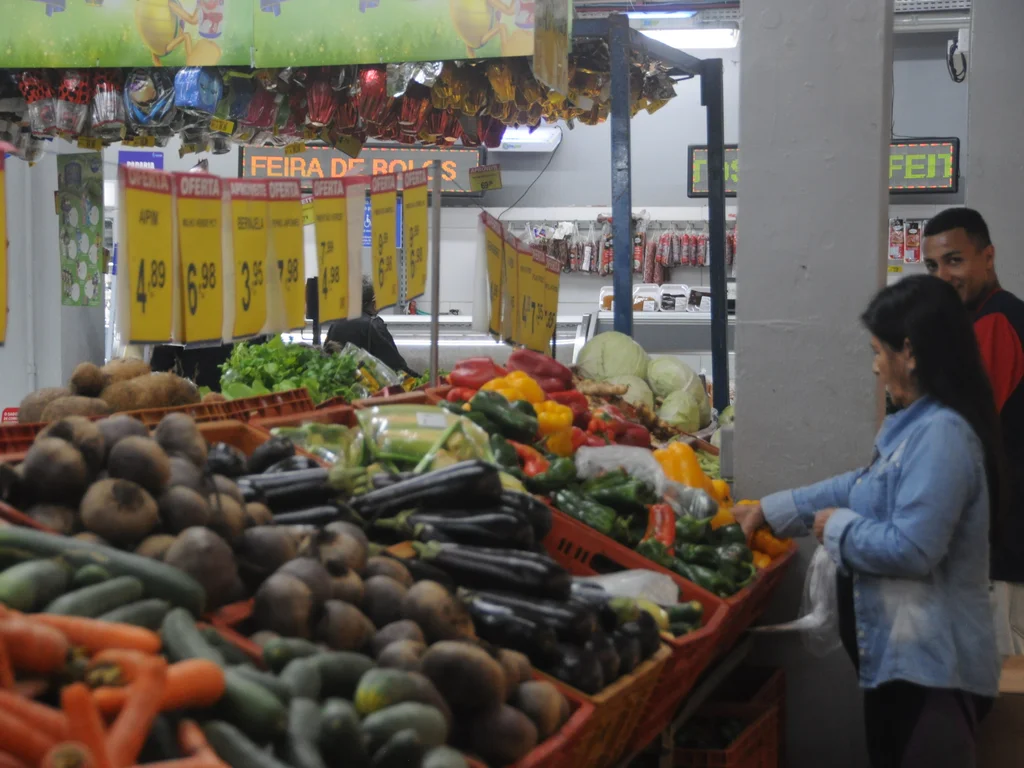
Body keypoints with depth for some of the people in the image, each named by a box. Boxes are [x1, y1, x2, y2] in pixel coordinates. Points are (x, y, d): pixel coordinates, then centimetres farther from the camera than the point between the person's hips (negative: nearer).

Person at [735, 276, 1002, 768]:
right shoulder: (920, 424, 13)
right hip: (900, 651, 11)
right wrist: (772, 511, 23)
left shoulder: (941, 434, -23)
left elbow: (911, 549, -27)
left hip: (930, 662, -11)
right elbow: (865, 487, 24)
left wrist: (838, 527, -10)